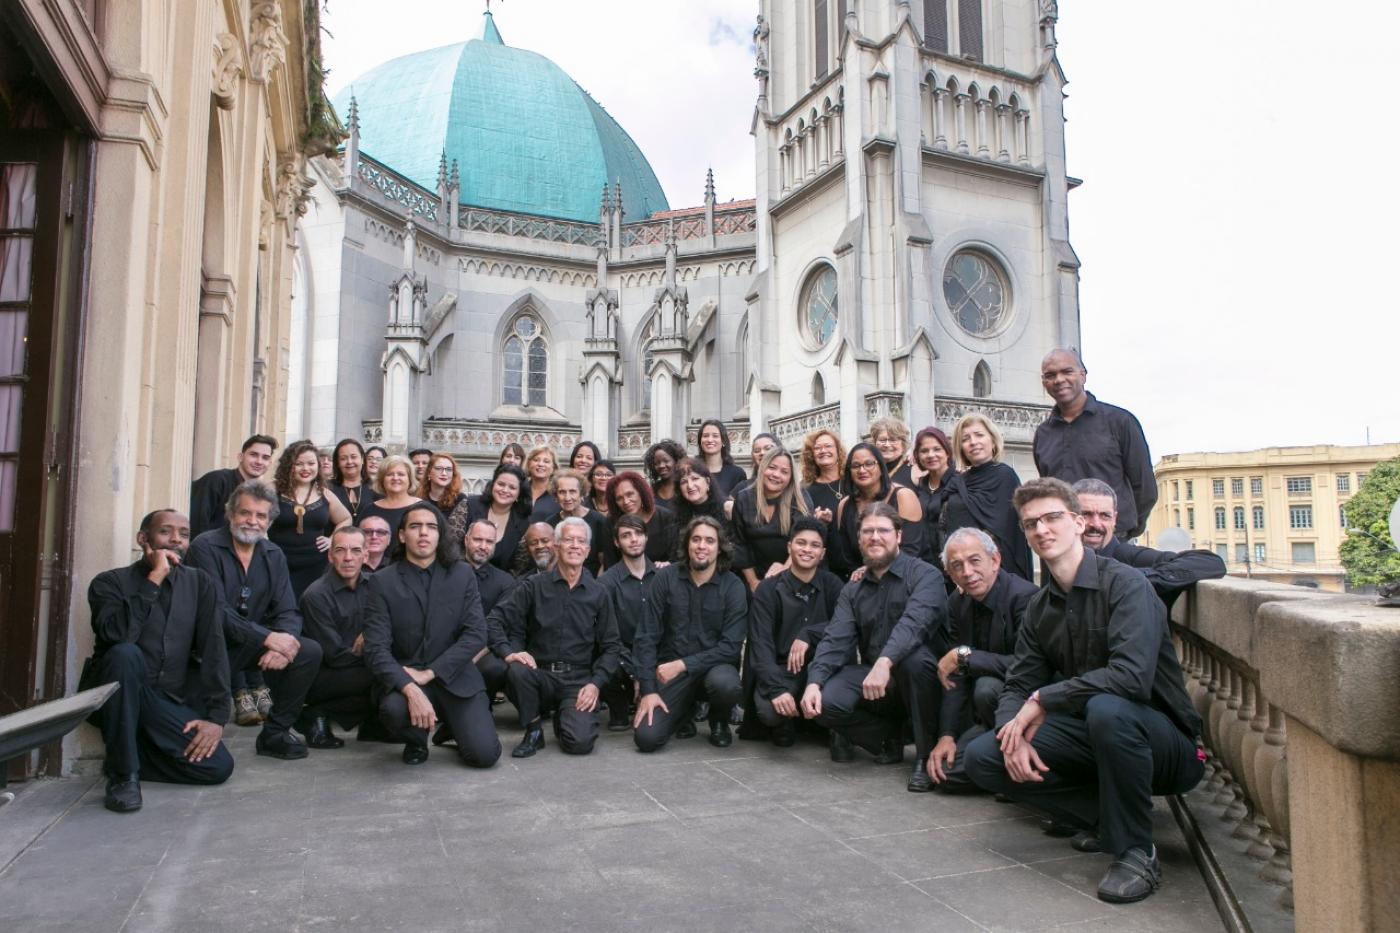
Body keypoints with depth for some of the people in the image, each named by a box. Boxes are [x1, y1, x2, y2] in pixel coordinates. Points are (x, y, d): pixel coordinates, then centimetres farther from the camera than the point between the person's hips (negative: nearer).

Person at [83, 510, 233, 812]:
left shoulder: (200, 584, 6)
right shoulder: (111, 582, -3)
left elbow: (213, 649, -2)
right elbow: (116, 636, -25)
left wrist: (216, 715, -12)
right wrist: (154, 579, -21)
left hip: (170, 701, 3)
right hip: (113, 697, -2)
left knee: (218, 766, -18)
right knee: (126, 654, -35)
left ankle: (128, 755, 6)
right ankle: (123, 772, -21)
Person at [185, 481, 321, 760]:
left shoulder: (274, 555, 6)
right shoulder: (205, 548, -11)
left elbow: (287, 612, 0)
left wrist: (281, 645, -23)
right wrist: (268, 638, -28)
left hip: (251, 645, 5)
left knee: (310, 652, -17)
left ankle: (275, 732, -2)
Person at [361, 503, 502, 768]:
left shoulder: (462, 574, 3)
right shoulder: (381, 582, -2)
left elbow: (476, 634, -5)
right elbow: (376, 648, -11)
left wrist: (428, 674, -15)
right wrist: (411, 689, -27)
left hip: (454, 677, 1)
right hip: (404, 678, -1)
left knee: (484, 754, -16)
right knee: (394, 709, -35)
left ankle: (453, 725, 20)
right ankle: (416, 741, 2)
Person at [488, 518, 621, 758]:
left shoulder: (599, 593, 6)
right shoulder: (535, 586, 3)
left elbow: (611, 646, 6)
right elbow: (496, 619, -2)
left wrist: (595, 684, -8)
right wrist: (509, 652, -19)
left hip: (579, 680, 0)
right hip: (541, 674, 0)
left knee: (580, 742, -23)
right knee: (517, 670, -33)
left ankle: (565, 716, 15)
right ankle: (533, 732, -6)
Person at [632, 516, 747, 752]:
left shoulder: (733, 587, -6)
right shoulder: (665, 578, -4)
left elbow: (730, 646, -11)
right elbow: (646, 637, -4)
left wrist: (683, 665, -19)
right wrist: (648, 690, -11)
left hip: (713, 665, 0)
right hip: (670, 670, 1)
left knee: (726, 685, -35)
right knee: (646, 738, -20)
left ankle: (719, 722, 2)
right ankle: (682, 714, 16)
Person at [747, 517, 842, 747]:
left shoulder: (831, 584, 0)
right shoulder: (768, 589, -5)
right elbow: (761, 644, -15)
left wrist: (808, 635, -29)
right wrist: (776, 689, -30)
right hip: (779, 669, -2)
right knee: (769, 710, -34)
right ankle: (786, 722, 7)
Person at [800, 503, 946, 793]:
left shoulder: (924, 575, -7)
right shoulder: (852, 590, 10)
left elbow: (915, 622, -27)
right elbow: (835, 640, -2)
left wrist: (884, 663, -44)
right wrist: (814, 682, -20)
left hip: (915, 678, -4)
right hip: (869, 677, 4)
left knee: (913, 657, -38)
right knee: (826, 701, -23)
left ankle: (926, 756, -17)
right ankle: (887, 738, 6)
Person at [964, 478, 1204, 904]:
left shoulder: (1124, 583, -17)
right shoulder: (1040, 606, 5)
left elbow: (1132, 676, -31)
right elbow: (1017, 687, 4)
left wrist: (1043, 700, -24)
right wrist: (1014, 734, -18)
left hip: (1164, 739, -6)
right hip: (1090, 737, 6)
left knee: (1107, 709, -39)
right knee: (982, 757, -10)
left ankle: (1137, 852, -17)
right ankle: (1107, 818, -1)